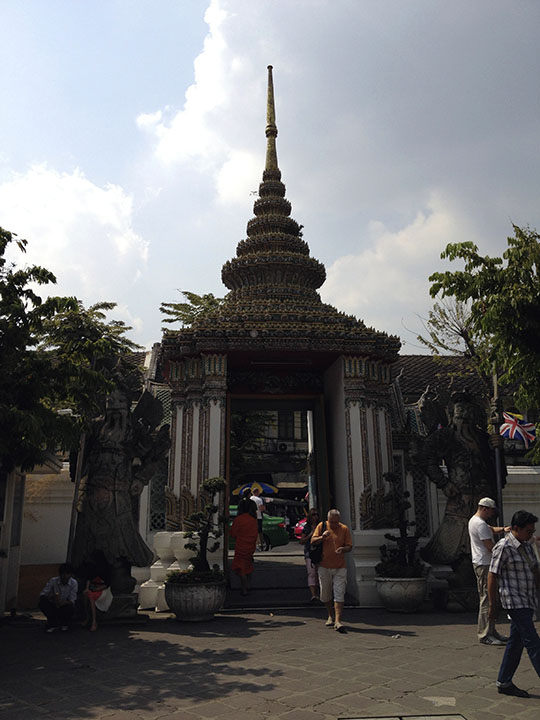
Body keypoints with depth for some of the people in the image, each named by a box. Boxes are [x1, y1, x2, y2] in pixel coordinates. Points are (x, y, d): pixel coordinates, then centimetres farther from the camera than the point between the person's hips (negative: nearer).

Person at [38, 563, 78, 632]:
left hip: (65, 606, -1)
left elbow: (72, 601, -21)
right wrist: (49, 597, -40)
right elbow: (42, 594, -17)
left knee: (71, 608, -35)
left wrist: (62, 603, -43)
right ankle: (53, 623, -3)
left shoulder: (74, 583, -18)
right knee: (41, 603, -27)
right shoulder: (53, 581, -14)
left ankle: (64, 623, 3)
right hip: (54, 606, 1)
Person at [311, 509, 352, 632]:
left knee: (339, 595, -8)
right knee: (325, 594, 10)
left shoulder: (344, 529, 0)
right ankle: (330, 616, 31)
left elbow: (349, 546, 2)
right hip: (324, 566, 1)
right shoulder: (322, 526, 1)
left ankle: (338, 620, -7)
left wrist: (343, 549, -20)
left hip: (340, 567, -1)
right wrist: (322, 537, -19)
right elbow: (312, 541, 0)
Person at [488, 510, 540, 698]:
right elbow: (492, 577, -14)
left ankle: (504, 683, 20)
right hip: (514, 602, -8)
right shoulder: (503, 548, -15)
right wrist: (493, 605, -12)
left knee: (516, 642, 11)